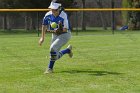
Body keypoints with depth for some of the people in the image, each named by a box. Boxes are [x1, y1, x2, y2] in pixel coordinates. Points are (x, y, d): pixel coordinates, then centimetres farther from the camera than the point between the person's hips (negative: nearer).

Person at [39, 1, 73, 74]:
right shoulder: (48, 15, -11)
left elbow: (65, 29, -26)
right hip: (55, 35, 6)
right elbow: (44, 25, 7)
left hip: (64, 35, -6)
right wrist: (42, 37, 7)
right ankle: (68, 50, 38)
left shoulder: (63, 16, -27)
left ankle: (50, 68, -10)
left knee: (53, 48, -25)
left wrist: (52, 30, -31)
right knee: (55, 56, 9)